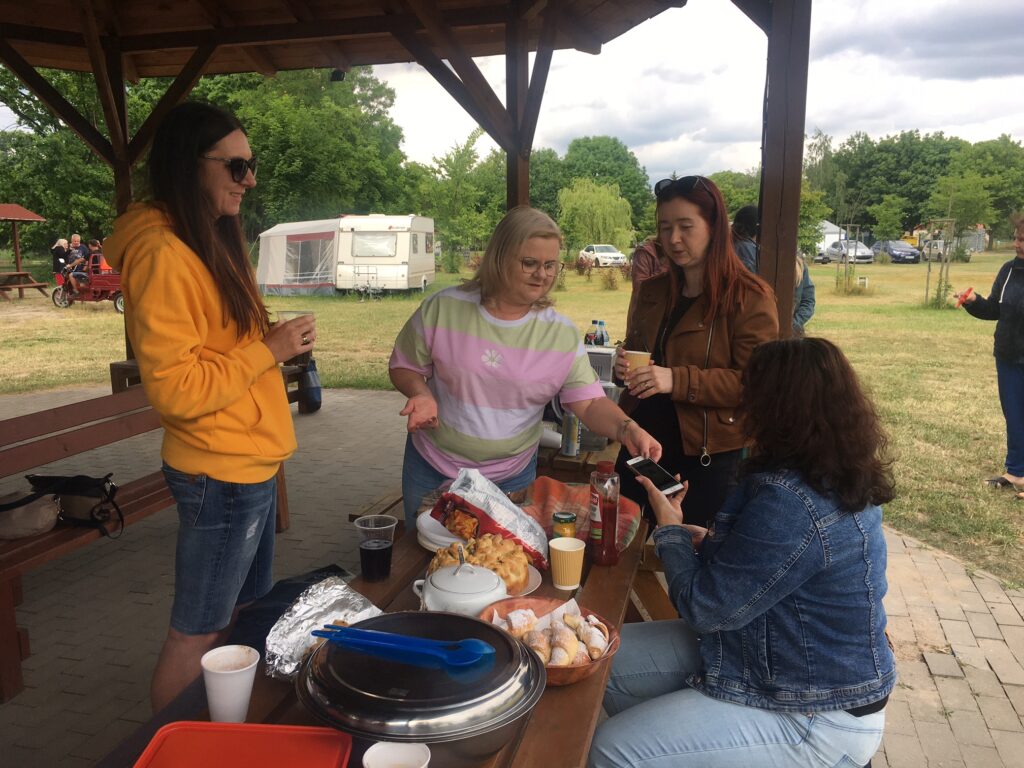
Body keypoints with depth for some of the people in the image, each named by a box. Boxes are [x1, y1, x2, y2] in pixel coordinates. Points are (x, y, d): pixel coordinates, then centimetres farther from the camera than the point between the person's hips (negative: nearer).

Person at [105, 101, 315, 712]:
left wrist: (278, 343, 8)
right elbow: (173, 387, -22)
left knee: (243, 616, 21)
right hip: (222, 473, -10)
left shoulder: (212, 241, 11)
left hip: (251, 463, 10)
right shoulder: (163, 254, -20)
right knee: (196, 635, 7)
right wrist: (268, 350, -18)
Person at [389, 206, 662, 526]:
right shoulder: (443, 308, -11)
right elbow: (404, 367, 0)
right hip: (433, 469, 0)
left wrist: (627, 428, -31)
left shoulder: (562, 334, -9)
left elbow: (590, 402, -12)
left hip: (512, 477, 0)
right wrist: (420, 393, -21)